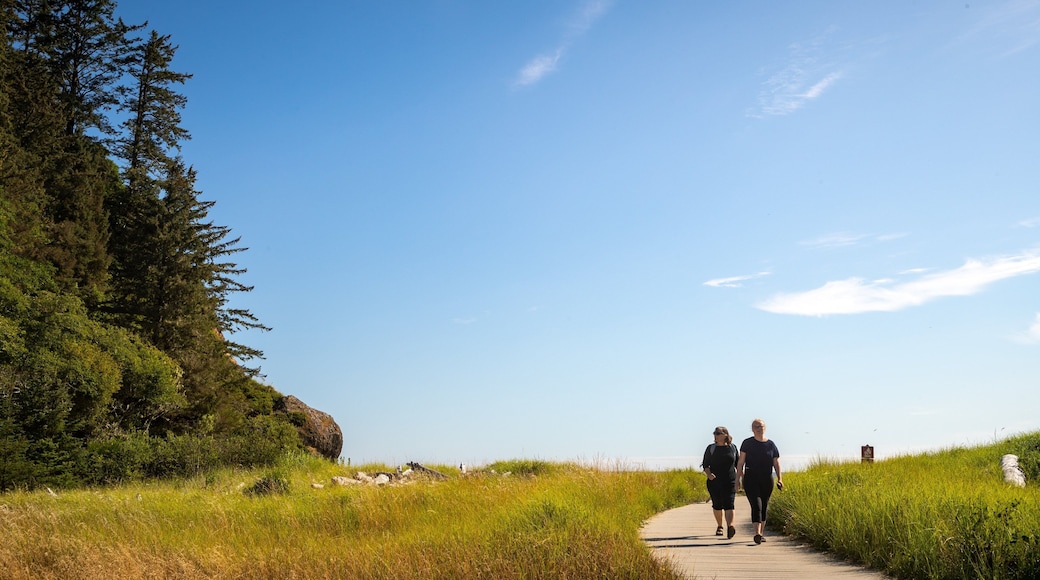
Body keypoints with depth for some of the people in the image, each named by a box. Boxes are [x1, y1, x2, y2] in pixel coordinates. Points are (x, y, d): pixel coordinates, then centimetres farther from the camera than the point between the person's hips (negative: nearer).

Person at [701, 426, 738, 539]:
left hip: (730, 482, -1)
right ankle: (719, 527, 28)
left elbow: (737, 464, 16)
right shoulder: (711, 448, 4)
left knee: (729, 504, -15)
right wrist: (709, 474, -14)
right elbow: (705, 465, 5)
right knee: (717, 505, 9)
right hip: (714, 481, 1)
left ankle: (730, 527, -30)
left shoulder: (733, 447, 6)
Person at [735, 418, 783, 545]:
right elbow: (740, 462, 1)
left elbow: (776, 463, 4)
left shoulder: (771, 445, 6)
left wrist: (779, 479, -9)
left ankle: (761, 533, 23)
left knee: (764, 507, 10)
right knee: (756, 505, -16)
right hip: (751, 480, -3)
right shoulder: (747, 443, 0)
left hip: (767, 480, 3)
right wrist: (737, 480, -2)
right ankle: (757, 534, -24)